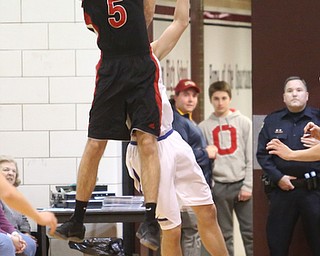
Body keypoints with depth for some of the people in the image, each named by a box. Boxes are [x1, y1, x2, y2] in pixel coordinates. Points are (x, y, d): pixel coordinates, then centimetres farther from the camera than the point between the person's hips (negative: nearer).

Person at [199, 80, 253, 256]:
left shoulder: (244, 123, 5)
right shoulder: (204, 127, 5)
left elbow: (252, 158, 1)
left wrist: (248, 186, -6)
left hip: (241, 184, -1)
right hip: (218, 187, 1)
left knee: (250, 234, -3)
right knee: (224, 235, 5)